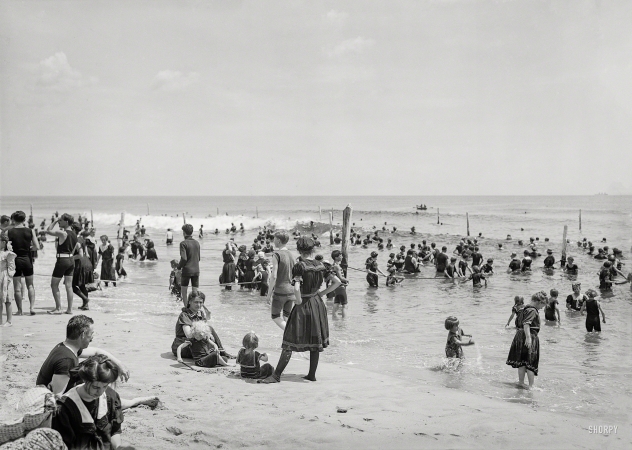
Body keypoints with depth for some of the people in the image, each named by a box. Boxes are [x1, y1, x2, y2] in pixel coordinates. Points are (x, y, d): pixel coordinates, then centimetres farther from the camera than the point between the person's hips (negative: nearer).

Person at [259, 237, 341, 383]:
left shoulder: (299, 266, -14)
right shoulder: (321, 266, 3)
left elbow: (297, 289, -26)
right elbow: (337, 282, 3)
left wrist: (299, 301, -11)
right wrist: (321, 293, 7)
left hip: (303, 305, -6)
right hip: (318, 304, 6)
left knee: (290, 342, -3)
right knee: (315, 340, 14)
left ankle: (276, 375, 0)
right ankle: (312, 374, 20)